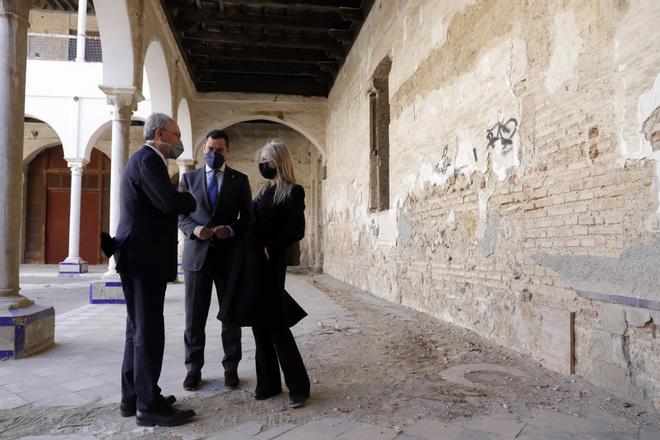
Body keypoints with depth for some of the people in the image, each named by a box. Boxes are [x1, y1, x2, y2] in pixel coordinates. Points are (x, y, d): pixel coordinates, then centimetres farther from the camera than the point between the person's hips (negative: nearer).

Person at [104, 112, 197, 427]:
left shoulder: (143, 159, 20)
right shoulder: (148, 159, -13)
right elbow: (170, 203, -25)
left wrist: (180, 199, 4)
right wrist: (191, 199, -6)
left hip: (139, 257, 11)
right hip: (145, 258, -11)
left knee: (139, 329, 15)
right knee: (149, 331, -5)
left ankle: (132, 397, 25)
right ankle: (149, 406, 4)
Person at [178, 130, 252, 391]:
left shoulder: (240, 180, 6)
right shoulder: (189, 178, 9)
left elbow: (247, 216, 4)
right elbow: (180, 215, 7)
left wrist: (231, 229, -15)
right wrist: (194, 229, -13)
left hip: (229, 255, 0)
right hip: (197, 254, 1)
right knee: (194, 316, 5)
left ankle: (231, 367, 20)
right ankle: (194, 368, 19)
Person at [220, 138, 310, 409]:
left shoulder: (292, 192, -7)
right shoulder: (263, 191, 17)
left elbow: (296, 230, -14)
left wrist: (270, 248, -16)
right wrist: (245, 249, 6)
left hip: (270, 264, -8)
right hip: (250, 263, 8)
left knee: (276, 325, -5)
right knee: (259, 325, 11)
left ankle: (298, 386, 8)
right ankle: (268, 383, 22)